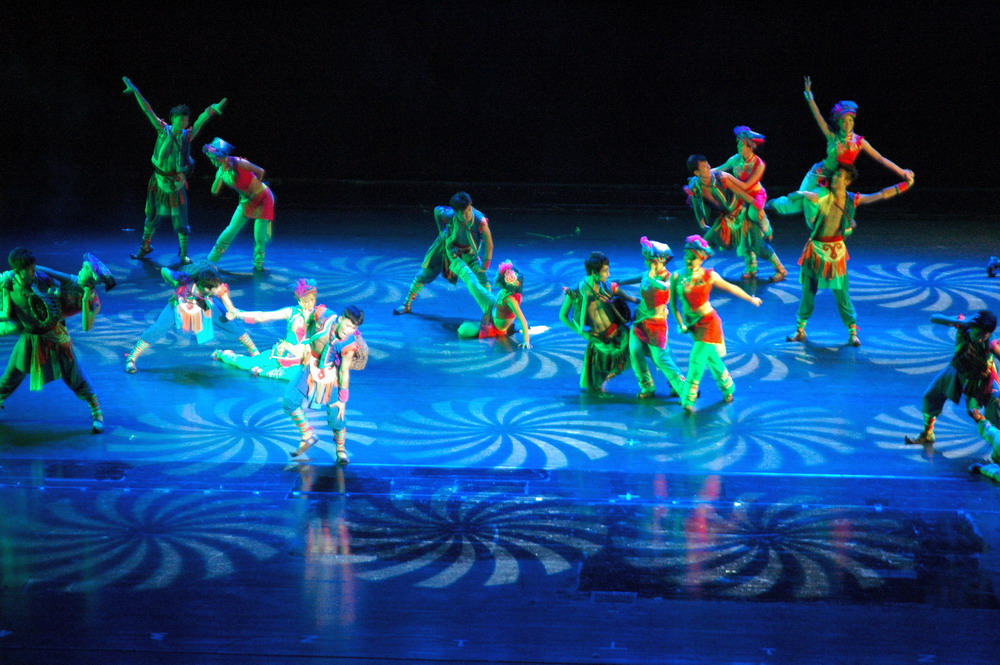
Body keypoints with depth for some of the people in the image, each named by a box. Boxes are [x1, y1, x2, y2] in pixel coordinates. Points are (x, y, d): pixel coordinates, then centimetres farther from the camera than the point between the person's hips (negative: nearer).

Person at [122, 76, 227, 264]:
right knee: (152, 217, 15)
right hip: (159, 183, 1)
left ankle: (184, 253, 16)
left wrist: (213, 109, -35)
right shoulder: (163, 130, -6)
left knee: (180, 220, 1)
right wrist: (136, 91, -10)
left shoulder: (188, 135, -6)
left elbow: (202, 119, -18)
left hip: (177, 185, -1)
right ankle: (145, 246, 35)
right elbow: (148, 110, -7)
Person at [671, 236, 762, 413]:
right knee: (711, 358, 16)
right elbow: (673, 303, 1)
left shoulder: (709, 276, -12)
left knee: (697, 360, -10)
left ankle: (689, 399, -5)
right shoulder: (677, 277, -7)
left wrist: (751, 299, 13)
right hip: (692, 323, 4)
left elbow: (730, 287, 2)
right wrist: (680, 324, -3)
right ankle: (728, 387, 37)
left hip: (708, 322, -4)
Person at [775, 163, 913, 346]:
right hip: (816, 249, 0)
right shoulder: (823, 195, -8)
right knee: (808, 292, 6)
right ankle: (800, 330, 18)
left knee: (842, 293, 1)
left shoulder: (852, 200, -3)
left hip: (836, 251, 0)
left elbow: (882, 194, -2)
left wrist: (906, 184, -4)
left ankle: (852, 332, 10)